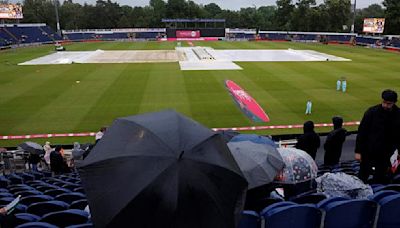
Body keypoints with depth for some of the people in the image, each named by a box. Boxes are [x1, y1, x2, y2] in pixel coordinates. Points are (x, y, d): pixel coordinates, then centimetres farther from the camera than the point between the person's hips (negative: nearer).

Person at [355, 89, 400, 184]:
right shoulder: (372, 112, -14)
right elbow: (361, 132, -10)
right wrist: (358, 151, -11)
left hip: (386, 154, 2)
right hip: (368, 152, -2)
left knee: (379, 179, 14)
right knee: (362, 177, 11)